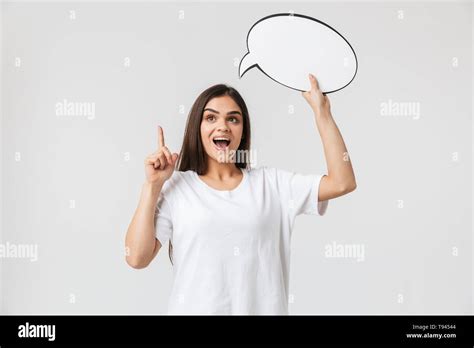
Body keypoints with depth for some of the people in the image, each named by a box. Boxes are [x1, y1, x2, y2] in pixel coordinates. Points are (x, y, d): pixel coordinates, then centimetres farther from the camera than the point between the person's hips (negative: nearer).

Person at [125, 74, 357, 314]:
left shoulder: (271, 182, 1)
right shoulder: (175, 186, -3)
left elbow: (342, 183, -7)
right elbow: (136, 258, -8)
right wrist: (152, 185, -12)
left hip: (263, 309, 2)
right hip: (195, 309, -1)